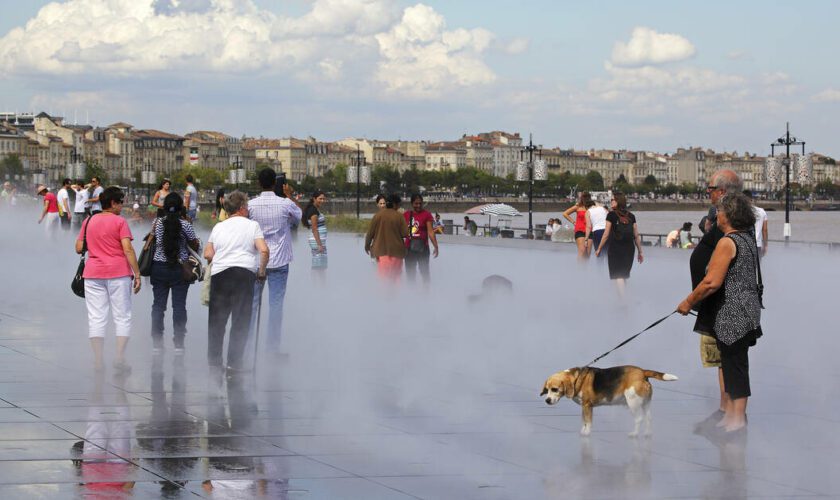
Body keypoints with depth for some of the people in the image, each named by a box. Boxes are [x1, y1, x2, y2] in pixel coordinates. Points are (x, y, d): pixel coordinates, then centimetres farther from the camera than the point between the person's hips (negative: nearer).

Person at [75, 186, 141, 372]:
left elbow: (79, 248, 9)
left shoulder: (89, 221, 8)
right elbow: (128, 250, -12)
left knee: (96, 318, 5)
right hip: (118, 273, -4)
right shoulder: (119, 222, -5)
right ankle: (120, 358, -5)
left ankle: (98, 360, 0)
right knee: (122, 317, 4)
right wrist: (137, 274, -10)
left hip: (93, 273, 4)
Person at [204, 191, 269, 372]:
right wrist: (261, 271, 5)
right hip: (245, 273, -3)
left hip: (219, 274, 3)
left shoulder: (218, 227, 14)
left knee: (216, 320, 7)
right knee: (241, 320, 3)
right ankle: (234, 363, 0)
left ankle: (214, 363, 5)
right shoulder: (252, 225, 4)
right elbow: (264, 250, -7)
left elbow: (208, 254, 10)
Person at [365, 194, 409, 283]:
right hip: (396, 250, -1)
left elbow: (370, 233, 0)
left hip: (380, 250, 1)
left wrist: (367, 245, 15)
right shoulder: (399, 217, -8)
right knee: (395, 275, 12)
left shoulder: (378, 215, -3)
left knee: (383, 276, 4)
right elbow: (405, 234, -9)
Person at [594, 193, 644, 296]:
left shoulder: (611, 215, -6)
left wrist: (599, 249, 5)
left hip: (615, 248, -4)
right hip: (629, 249, 4)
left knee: (618, 276, -2)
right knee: (625, 275, 16)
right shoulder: (631, 216, 5)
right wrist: (640, 252, 14)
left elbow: (606, 235, -4)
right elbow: (636, 236, 6)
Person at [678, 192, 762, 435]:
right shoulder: (748, 239, 12)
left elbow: (712, 282, -22)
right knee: (731, 362, 15)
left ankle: (738, 417, 0)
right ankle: (730, 411, 20)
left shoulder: (727, 242, -17)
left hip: (733, 314, -9)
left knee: (735, 363, -4)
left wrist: (688, 302, -11)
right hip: (748, 310, 9)